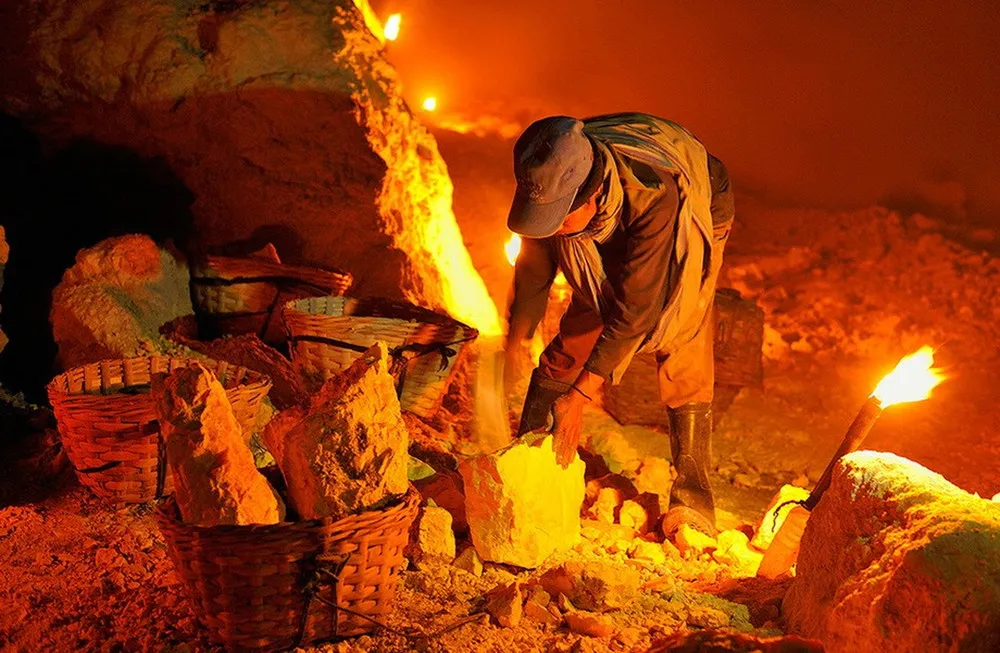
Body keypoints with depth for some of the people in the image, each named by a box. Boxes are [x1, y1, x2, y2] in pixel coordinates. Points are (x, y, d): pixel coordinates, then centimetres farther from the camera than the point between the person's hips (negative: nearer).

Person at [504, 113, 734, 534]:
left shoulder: (654, 194, -48)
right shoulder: (551, 187, -32)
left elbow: (636, 308, -43)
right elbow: (533, 273, -13)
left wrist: (579, 396, -40)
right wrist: (513, 346, -10)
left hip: (694, 219, -4)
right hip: (610, 242, 4)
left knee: (681, 345, -17)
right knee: (572, 341, -2)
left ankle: (692, 496, -10)